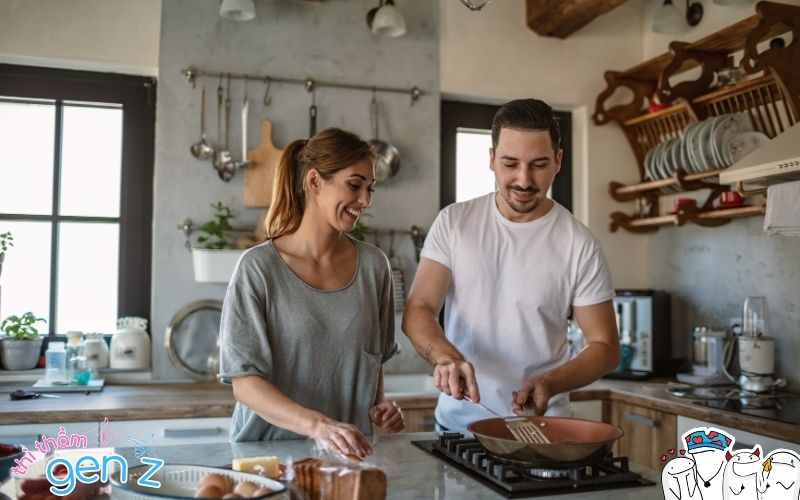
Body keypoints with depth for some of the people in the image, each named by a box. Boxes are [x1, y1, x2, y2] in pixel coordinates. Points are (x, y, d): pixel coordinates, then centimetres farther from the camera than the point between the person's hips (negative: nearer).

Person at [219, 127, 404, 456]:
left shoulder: (374, 265, 5)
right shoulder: (258, 268, -7)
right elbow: (244, 383, -10)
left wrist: (378, 404, 2)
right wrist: (318, 425, -23)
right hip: (270, 448, -2)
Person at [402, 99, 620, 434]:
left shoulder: (578, 244, -9)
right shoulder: (453, 222, -3)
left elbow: (605, 347, -4)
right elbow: (418, 310, -7)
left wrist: (550, 383, -22)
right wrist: (444, 353, -28)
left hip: (540, 425, -1)